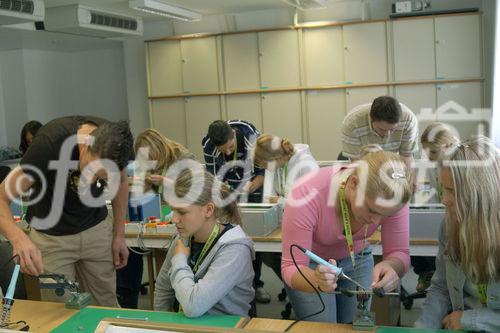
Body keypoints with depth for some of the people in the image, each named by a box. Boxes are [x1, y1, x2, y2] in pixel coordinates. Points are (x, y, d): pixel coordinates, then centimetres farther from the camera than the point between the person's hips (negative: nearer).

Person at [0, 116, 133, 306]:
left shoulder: (115, 141, -19)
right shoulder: (49, 142, -30)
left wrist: (119, 234, 0)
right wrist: (18, 237, -47)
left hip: (96, 230, 3)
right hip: (52, 235, -3)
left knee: (106, 308, 8)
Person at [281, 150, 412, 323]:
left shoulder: (391, 197, -28)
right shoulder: (306, 197, -37)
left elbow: (399, 253, -20)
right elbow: (291, 267, -31)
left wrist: (390, 267, -43)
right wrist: (318, 281, -52)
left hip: (357, 259, 3)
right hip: (309, 264, -2)